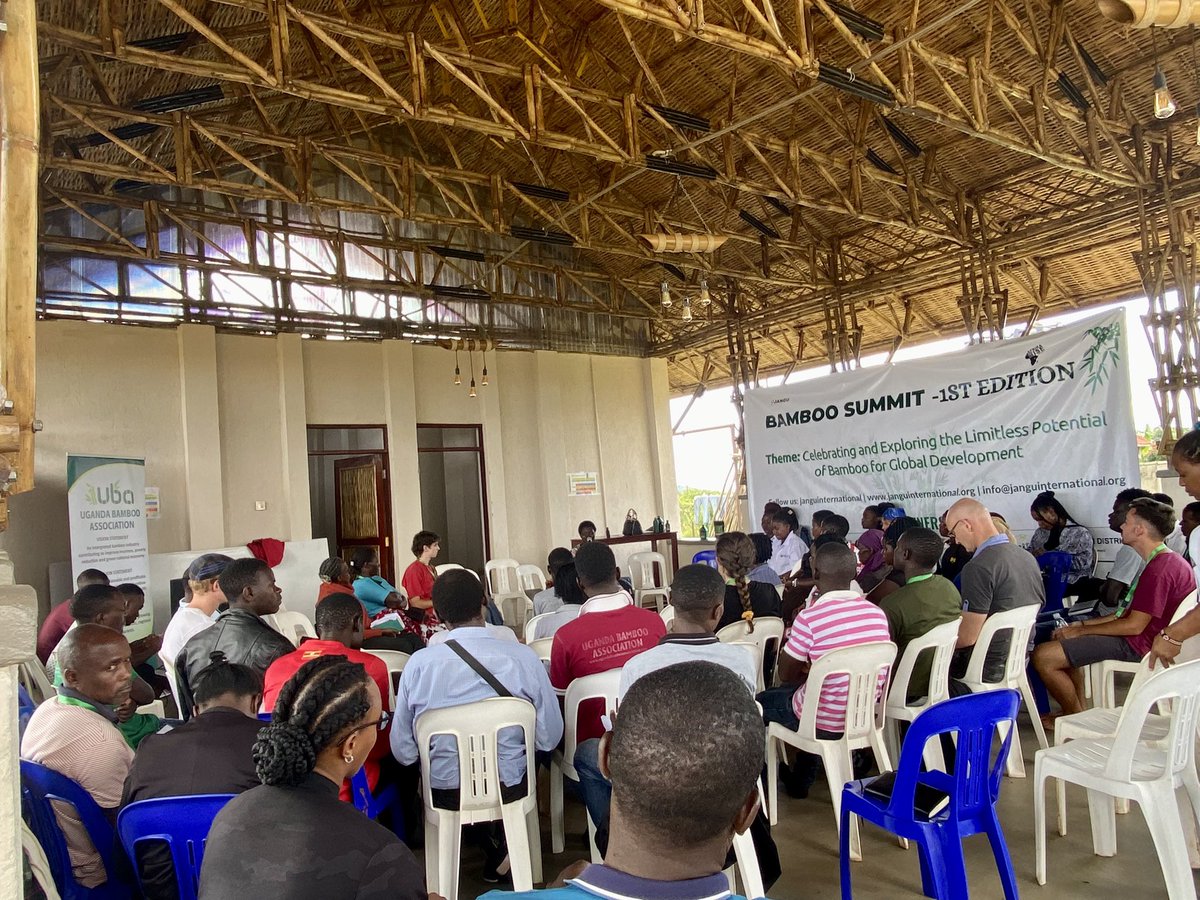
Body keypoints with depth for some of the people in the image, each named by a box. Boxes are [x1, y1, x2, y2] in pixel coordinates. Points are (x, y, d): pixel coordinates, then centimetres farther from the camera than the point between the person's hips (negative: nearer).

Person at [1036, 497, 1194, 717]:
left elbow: (1134, 625, -22)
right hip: (1140, 639, 11)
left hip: (1136, 645, -11)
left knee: (1043, 656, -18)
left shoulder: (1159, 569, -23)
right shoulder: (1169, 560, 13)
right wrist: (1083, 624, 9)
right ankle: (1078, 708, 16)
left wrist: (1081, 630, -12)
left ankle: (1075, 715, 3)